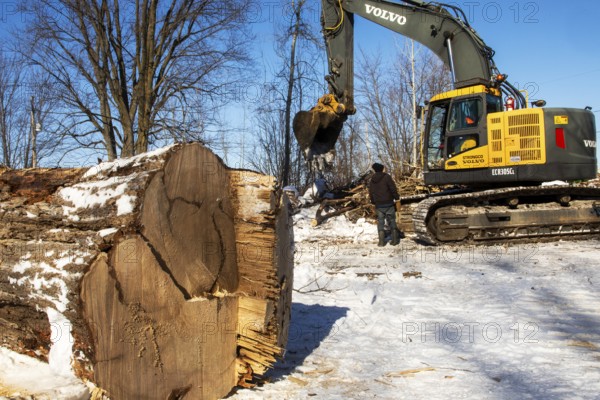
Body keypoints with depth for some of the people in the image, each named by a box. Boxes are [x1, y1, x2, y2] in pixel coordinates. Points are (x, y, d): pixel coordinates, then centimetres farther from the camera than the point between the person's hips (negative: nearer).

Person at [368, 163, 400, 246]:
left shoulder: (372, 180, 8)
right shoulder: (386, 177, -7)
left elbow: (370, 194, 13)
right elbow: (393, 189, -12)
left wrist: (373, 202, 25)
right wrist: (396, 197, 2)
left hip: (378, 205, 3)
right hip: (389, 204, -3)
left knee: (380, 222, 7)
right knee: (392, 221, 6)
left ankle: (381, 241, 1)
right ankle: (395, 239, 8)